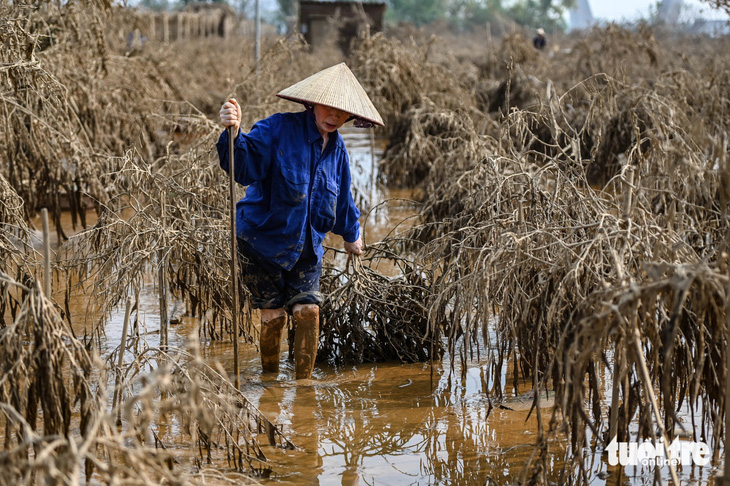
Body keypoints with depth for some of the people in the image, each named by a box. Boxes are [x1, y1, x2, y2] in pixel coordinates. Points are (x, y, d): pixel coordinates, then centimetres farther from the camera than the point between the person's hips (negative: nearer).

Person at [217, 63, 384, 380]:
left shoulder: (336, 147, 6)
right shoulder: (279, 129, -15)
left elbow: (342, 196, 22)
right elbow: (244, 165, -29)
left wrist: (351, 234, 33)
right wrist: (234, 134, -49)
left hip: (307, 247, 5)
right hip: (263, 239, -5)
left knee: (308, 310, -6)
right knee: (273, 314, 0)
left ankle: (304, 380, 8)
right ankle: (269, 378, 21)